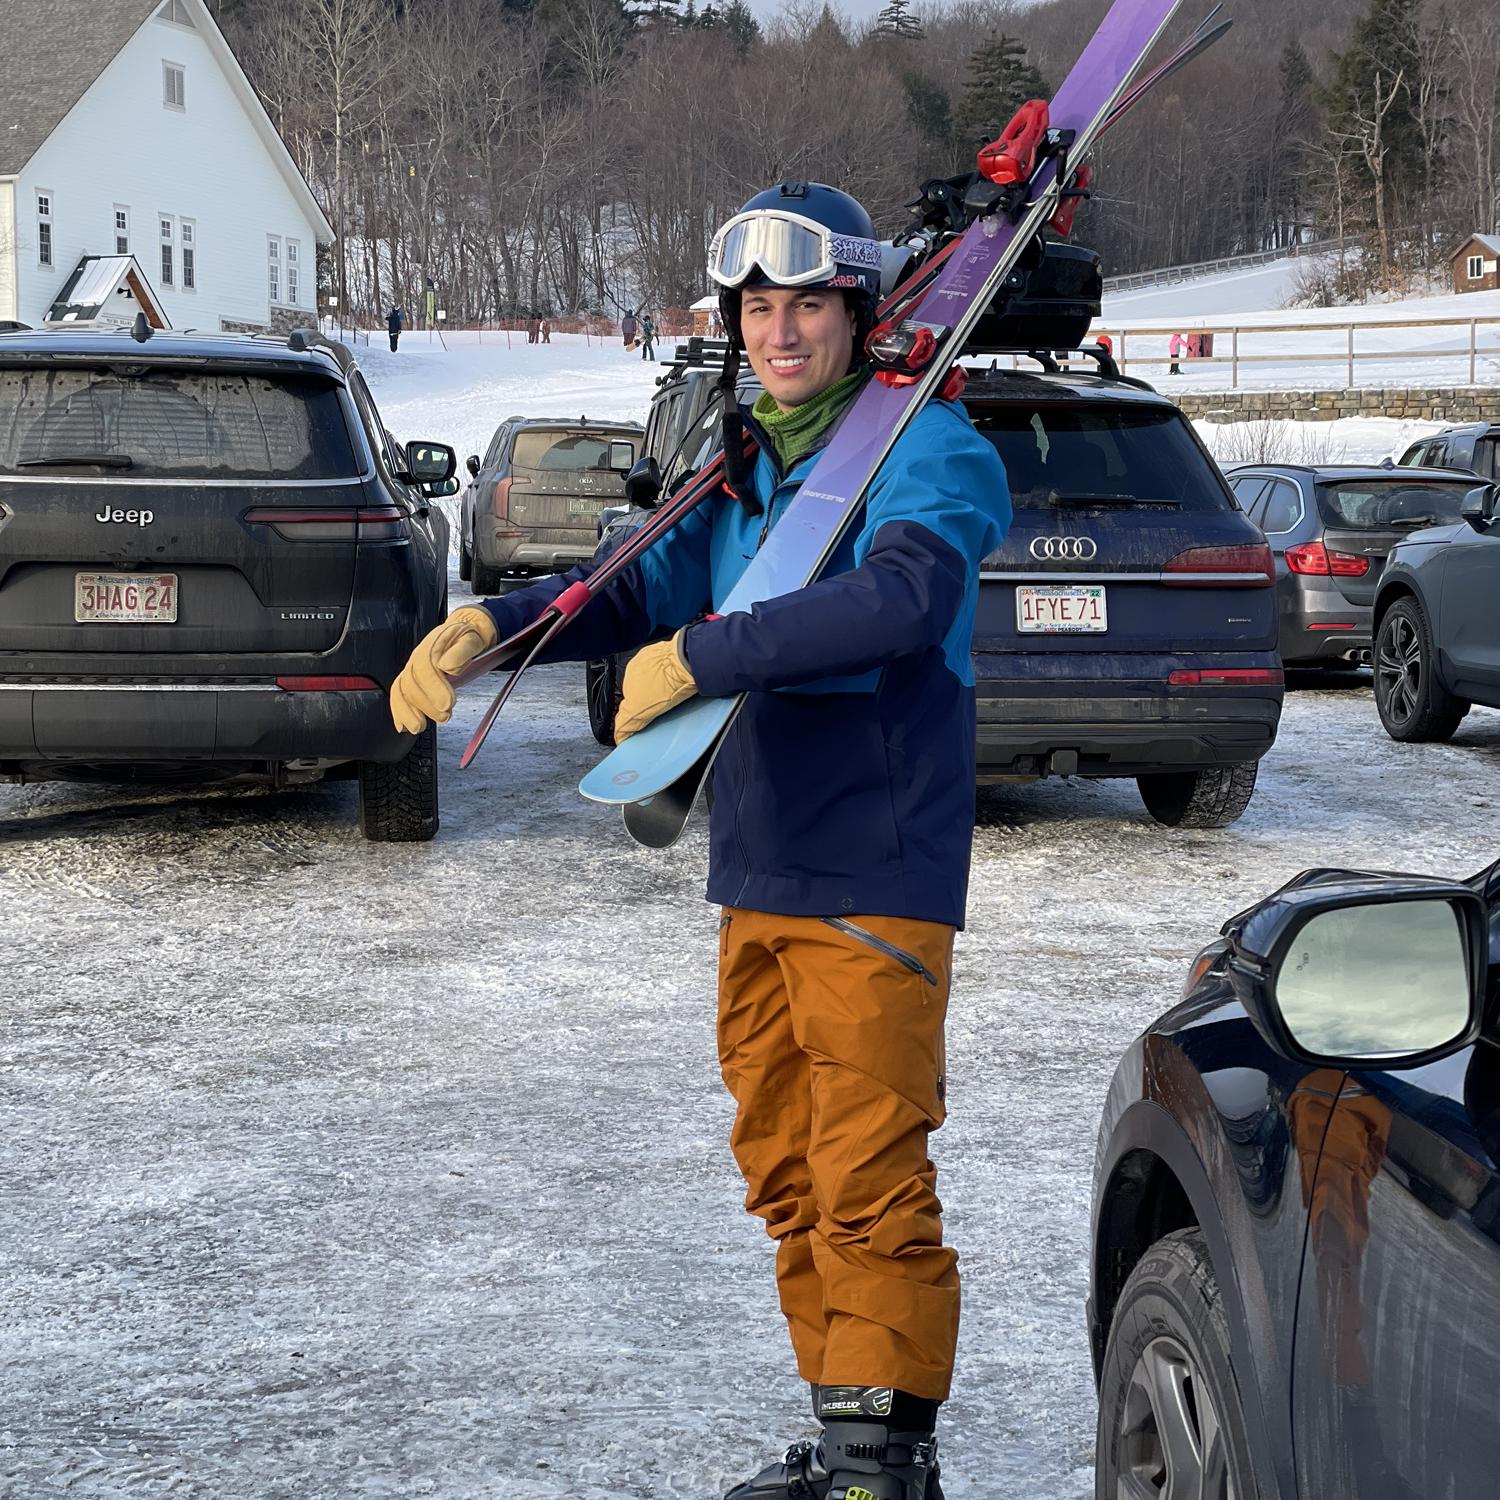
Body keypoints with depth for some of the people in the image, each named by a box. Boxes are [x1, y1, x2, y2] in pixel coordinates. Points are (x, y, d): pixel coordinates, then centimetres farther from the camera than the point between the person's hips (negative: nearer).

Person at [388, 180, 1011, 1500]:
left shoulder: (930, 450, -10)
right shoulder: (745, 467, 15)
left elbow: (898, 599, -28)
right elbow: (644, 591, 16)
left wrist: (698, 659, -25)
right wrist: (490, 627, -2)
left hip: (874, 877, -8)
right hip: (756, 872, 8)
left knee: (869, 1179, -6)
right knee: (787, 1173, 13)